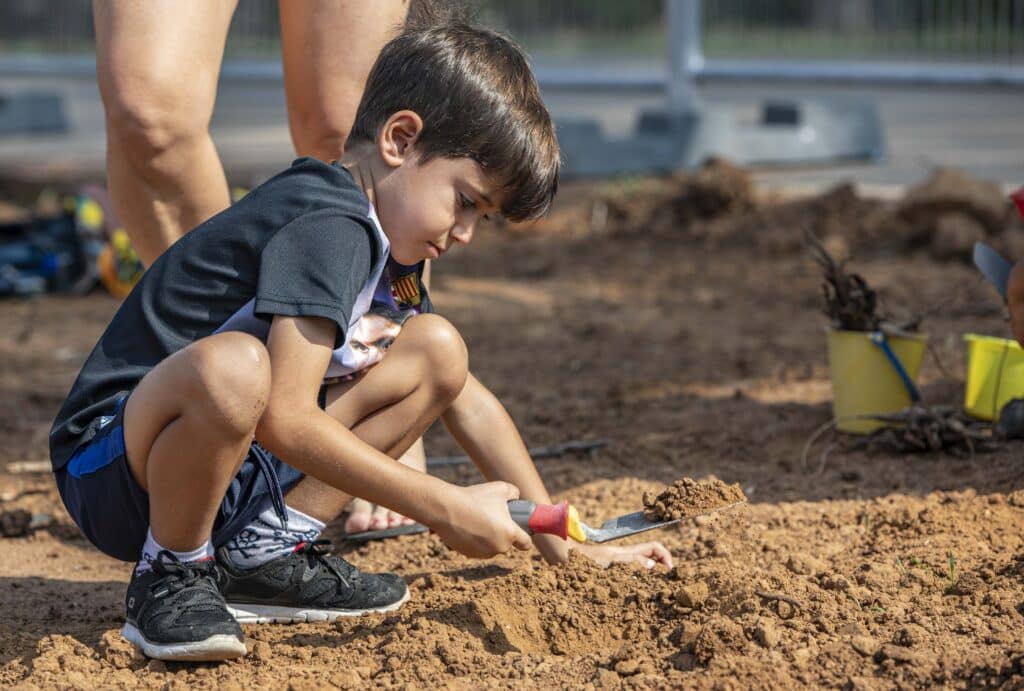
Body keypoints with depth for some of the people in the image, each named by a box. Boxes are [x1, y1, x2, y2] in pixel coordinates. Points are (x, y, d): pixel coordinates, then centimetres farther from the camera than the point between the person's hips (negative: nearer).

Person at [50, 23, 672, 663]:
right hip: (112, 462, -9)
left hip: (233, 469, 9)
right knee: (231, 367, -42)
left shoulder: (383, 245, 11)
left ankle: (263, 552, 1)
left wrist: (568, 549, 11)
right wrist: (444, 508, -23)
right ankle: (172, 574, -14)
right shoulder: (328, 226, -20)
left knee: (438, 351, 3)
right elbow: (286, 420, -29)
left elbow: (467, 398, 16)